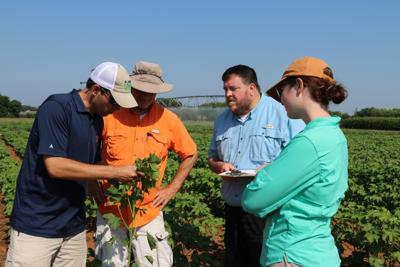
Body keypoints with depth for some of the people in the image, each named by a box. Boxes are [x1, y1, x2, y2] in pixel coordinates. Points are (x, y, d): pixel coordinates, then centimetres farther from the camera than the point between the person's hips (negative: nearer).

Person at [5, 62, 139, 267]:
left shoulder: (97, 120, 8)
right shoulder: (56, 107, -15)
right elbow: (55, 166, -22)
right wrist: (114, 172, -19)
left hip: (74, 225, 7)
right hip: (37, 225, -7)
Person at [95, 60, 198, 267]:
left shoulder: (168, 120, -5)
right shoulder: (109, 114, -8)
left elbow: (190, 154, 8)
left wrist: (172, 189, 1)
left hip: (149, 213, 0)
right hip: (110, 211, 0)